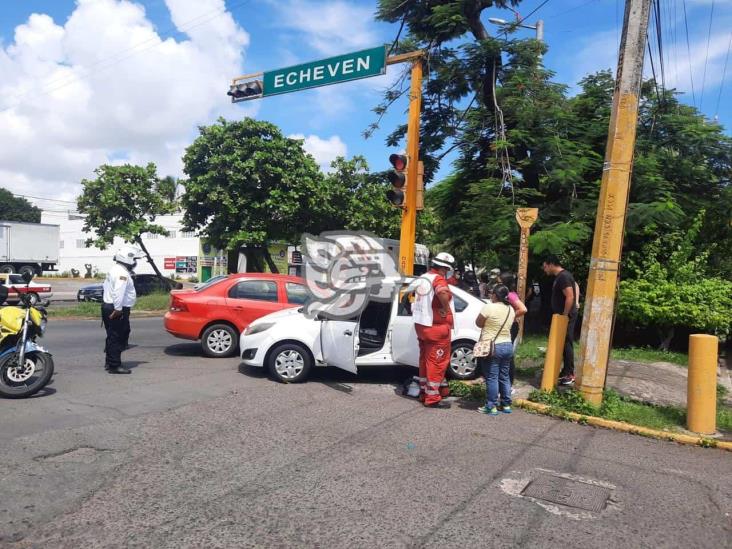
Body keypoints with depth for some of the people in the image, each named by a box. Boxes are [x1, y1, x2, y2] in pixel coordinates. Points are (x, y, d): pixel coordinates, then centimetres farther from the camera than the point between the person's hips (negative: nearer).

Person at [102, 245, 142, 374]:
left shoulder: (116, 269, 17)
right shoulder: (122, 272, -18)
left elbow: (107, 286, 24)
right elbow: (118, 292, -27)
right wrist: (118, 309, -27)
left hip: (109, 306, 11)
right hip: (117, 310, -11)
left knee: (114, 337, 18)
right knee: (116, 338, -6)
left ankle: (110, 362, 27)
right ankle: (114, 366, -2)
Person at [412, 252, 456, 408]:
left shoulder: (421, 279, 12)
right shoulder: (438, 279, -16)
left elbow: (417, 300, 28)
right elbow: (442, 292, -40)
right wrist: (446, 308, -25)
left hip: (421, 325, 9)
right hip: (437, 328, -9)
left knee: (425, 360, 17)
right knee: (436, 363, 0)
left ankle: (424, 392, 27)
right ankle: (432, 398, 5)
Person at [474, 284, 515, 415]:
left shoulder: (489, 307, -15)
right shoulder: (511, 309, 6)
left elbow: (478, 323, -5)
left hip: (492, 347, -7)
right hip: (508, 346, 7)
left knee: (492, 378, -1)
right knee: (504, 377, 15)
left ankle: (491, 407, 4)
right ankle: (506, 405, 21)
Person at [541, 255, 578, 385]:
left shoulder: (563, 276, -18)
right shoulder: (561, 276, 14)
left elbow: (570, 297, -24)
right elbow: (575, 285, 27)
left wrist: (564, 315, -20)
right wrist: (576, 303, 20)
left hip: (566, 316, -10)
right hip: (563, 315, 10)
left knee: (567, 344, -7)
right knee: (564, 344, 14)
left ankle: (570, 375, -3)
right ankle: (565, 371, 21)